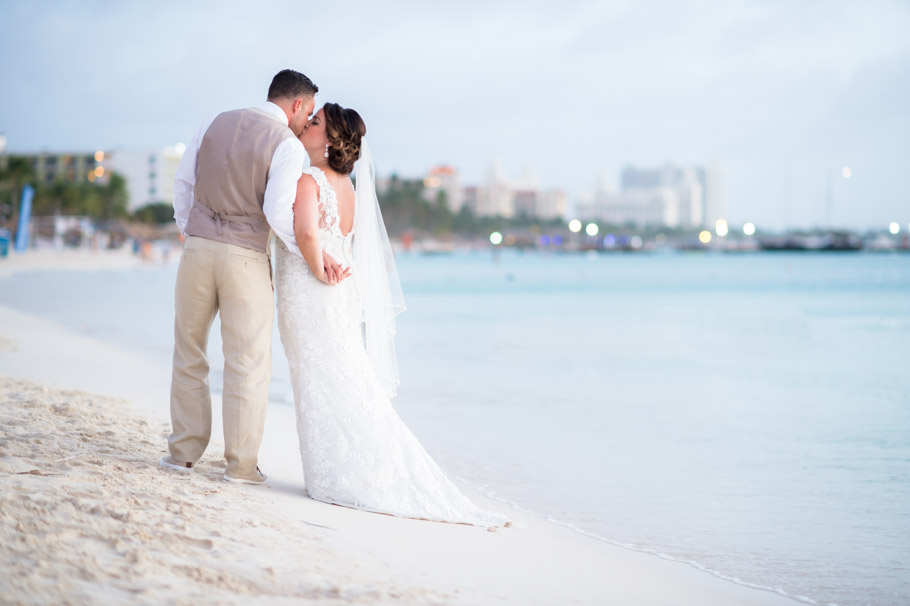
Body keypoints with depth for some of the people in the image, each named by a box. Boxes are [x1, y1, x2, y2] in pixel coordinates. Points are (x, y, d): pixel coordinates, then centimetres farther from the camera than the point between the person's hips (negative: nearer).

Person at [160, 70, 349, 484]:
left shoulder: (217, 123, 9)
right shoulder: (288, 145, -8)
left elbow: (183, 181, 12)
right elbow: (277, 211, -17)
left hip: (197, 248, 5)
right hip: (245, 259, -5)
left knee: (188, 356, 14)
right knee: (248, 364, 4)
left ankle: (183, 453, 18)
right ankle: (241, 464, 6)